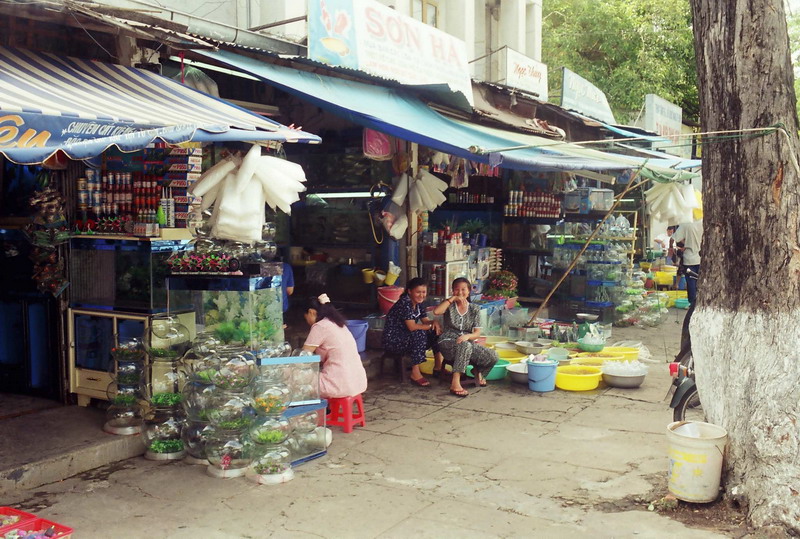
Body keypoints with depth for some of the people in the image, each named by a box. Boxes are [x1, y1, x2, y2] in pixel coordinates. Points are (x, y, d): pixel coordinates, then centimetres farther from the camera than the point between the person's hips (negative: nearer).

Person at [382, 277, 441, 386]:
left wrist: (434, 323, -16)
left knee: (435, 332, -1)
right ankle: (415, 373, -27)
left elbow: (426, 321, 7)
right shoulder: (404, 303, -21)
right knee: (420, 333, -31)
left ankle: (438, 366, 5)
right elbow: (412, 327, -27)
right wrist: (431, 326, -18)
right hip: (392, 340, -9)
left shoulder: (417, 303, 5)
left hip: (407, 338, 9)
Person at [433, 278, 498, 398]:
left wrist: (467, 336, -21)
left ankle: (477, 370, 16)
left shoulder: (474, 309, 10)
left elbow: (477, 332, 1)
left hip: (467, 342, 4)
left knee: (493, 356, -18)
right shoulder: (449, 305, 5)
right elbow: (436, 311, -19)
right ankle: (455, 383, -43)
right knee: (466, 346, -39)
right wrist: (452, 298, -12)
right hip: (448, 343, -4)